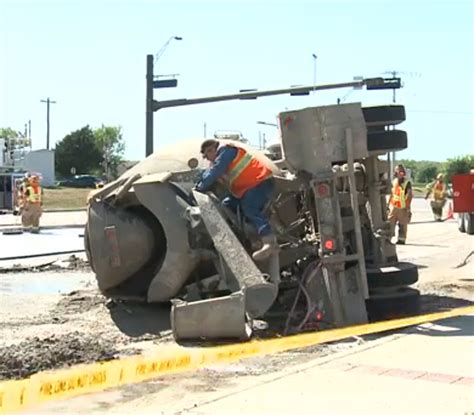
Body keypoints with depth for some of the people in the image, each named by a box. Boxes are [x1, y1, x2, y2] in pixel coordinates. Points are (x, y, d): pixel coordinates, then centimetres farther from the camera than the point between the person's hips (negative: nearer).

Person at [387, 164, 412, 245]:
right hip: (393, 207, 4)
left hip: (403, 207, -4)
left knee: (402, 224, 2)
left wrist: (408, 207, -13)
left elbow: (410, 195, -7)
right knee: (390, 223, -1)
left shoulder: (407, 183, -5)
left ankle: (401, 239, 9)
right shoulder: (393, 182, 10)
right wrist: (388, 205, 14)